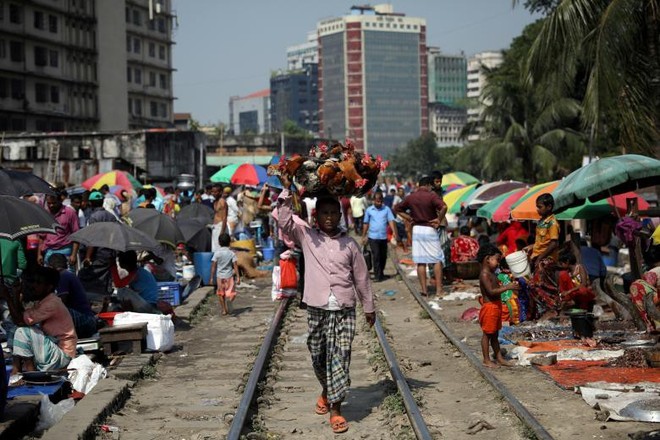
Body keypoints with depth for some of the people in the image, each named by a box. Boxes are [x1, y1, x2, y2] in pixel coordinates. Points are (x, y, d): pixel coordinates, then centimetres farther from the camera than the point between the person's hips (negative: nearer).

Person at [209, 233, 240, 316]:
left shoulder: (217, 253, -5)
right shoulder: (231, 253, -5)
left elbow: (213, 266, -5)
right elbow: (235, 266, -7)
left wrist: (211, 278, 1)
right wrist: (238, 277, -4)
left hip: (219, 276, 1)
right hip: (229, 276, -1)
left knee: (221, 294, 15)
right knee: (229, 293, 4)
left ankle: (223, 310, 21)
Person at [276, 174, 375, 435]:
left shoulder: (349, 243, 5)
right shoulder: (307, 237, 4)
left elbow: (361, 277, 11)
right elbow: (284, 222, -11)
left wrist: (369, 307, 15)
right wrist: (286, 191, -17)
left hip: (344, 309, -1)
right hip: (316, 308, 1)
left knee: (340, 357, -7)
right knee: (318, 357, 12)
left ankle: (335, 408, -4)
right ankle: (326, 390, 39)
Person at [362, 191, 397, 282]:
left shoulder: (386, 209, 3)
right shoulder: (369, 210, 4)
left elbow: (391, 221, -4)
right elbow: (366, 224, 10)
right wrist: (364, 237, 11)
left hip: (383, 237, 2)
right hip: (373, 237, -2)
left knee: (383, 256, 11)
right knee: (376, 256, -7)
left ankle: (381, 273, 28)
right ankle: (377, 275, -4)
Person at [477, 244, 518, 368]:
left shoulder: (492, 274, 12)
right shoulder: (484, 275, -19)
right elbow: (491, 291, -27)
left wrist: (510, 285, 2)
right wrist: (507, 287, -28)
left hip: (496, 306, 10)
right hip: (489, 307, -10)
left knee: (495, 334, 16)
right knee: (487, 334, 0)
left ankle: (499, 357, 23)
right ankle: (486, 360, 8)